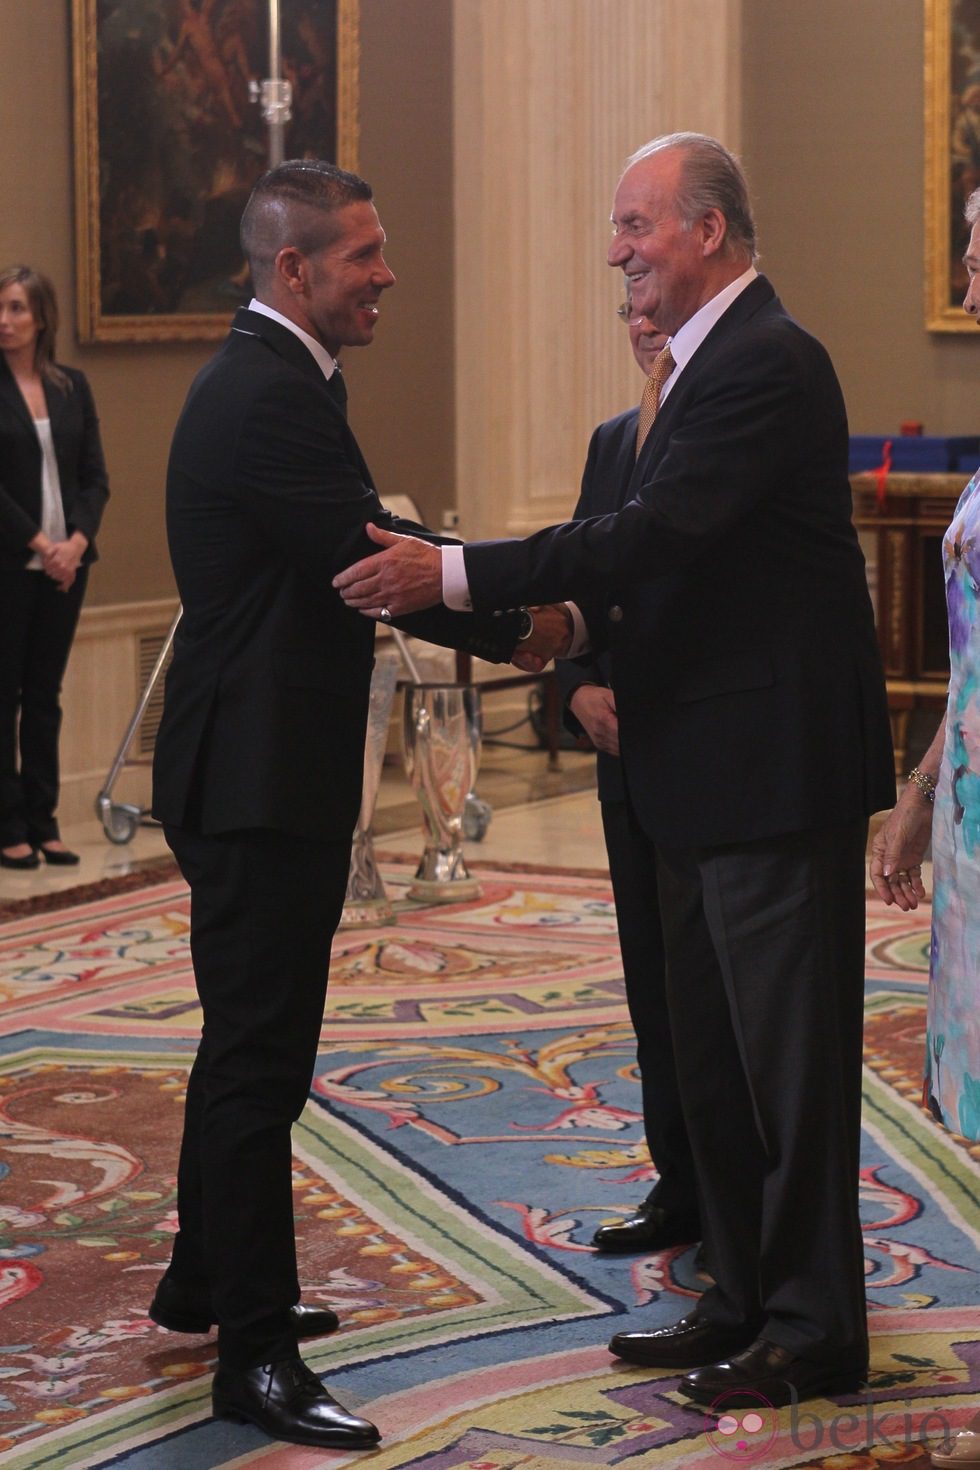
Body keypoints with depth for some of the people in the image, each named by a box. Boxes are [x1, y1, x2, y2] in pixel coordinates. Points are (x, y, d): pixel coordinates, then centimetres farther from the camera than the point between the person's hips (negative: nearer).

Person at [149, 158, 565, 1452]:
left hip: (261, 772, 11)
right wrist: (521, 627, -8)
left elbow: (364, 556, 13)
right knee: (258, 1054, -6)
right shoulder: (269, 399, -20)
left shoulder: (268, 384, 14)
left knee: (252, 1042, 21)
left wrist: (497, 590, 1)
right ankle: (255, 1353, 0)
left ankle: (208, 1280, 36)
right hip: (260, 778, -11)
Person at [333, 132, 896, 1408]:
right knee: (714, 1058, 16)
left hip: (773, 768, -10)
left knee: (790, 1054, -1)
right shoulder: (708, 361, 15)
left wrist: (453, 575, -25)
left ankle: (813, 1329, 9)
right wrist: (587, 632, 1)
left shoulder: (766, 363, -17)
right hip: (706, 770, 11)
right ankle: (743, 1302, 27)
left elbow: (660, 533, -27)